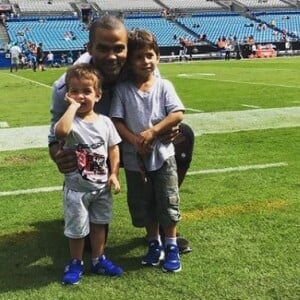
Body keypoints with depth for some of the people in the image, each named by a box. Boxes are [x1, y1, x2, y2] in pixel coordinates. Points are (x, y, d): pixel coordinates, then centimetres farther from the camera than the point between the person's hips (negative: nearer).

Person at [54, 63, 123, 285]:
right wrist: (73, 106, -32)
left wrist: (114, 174, -5)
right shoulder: (71, 121, -17)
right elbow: (60, 132, -41)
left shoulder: (105, 121, -3)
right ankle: (76, 263, 30)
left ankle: (98, 260, 36)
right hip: (77, 187, -4)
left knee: (99, 223, 18)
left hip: (102, 186, 4)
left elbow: (113, 148, 3)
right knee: (77, 228, 9)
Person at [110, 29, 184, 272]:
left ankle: (171, 246, 20)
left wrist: (152, 131, -19)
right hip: (134, 158, 1)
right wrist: (134, 140, -21)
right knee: (143, 205, 12)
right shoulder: (123, 89, -3)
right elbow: (116, 121, -6)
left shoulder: (164, 86, -3)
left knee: (168, 202, 5)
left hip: (162, 154, -1)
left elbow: (177, 114, -11)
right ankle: (154, 243, 30)